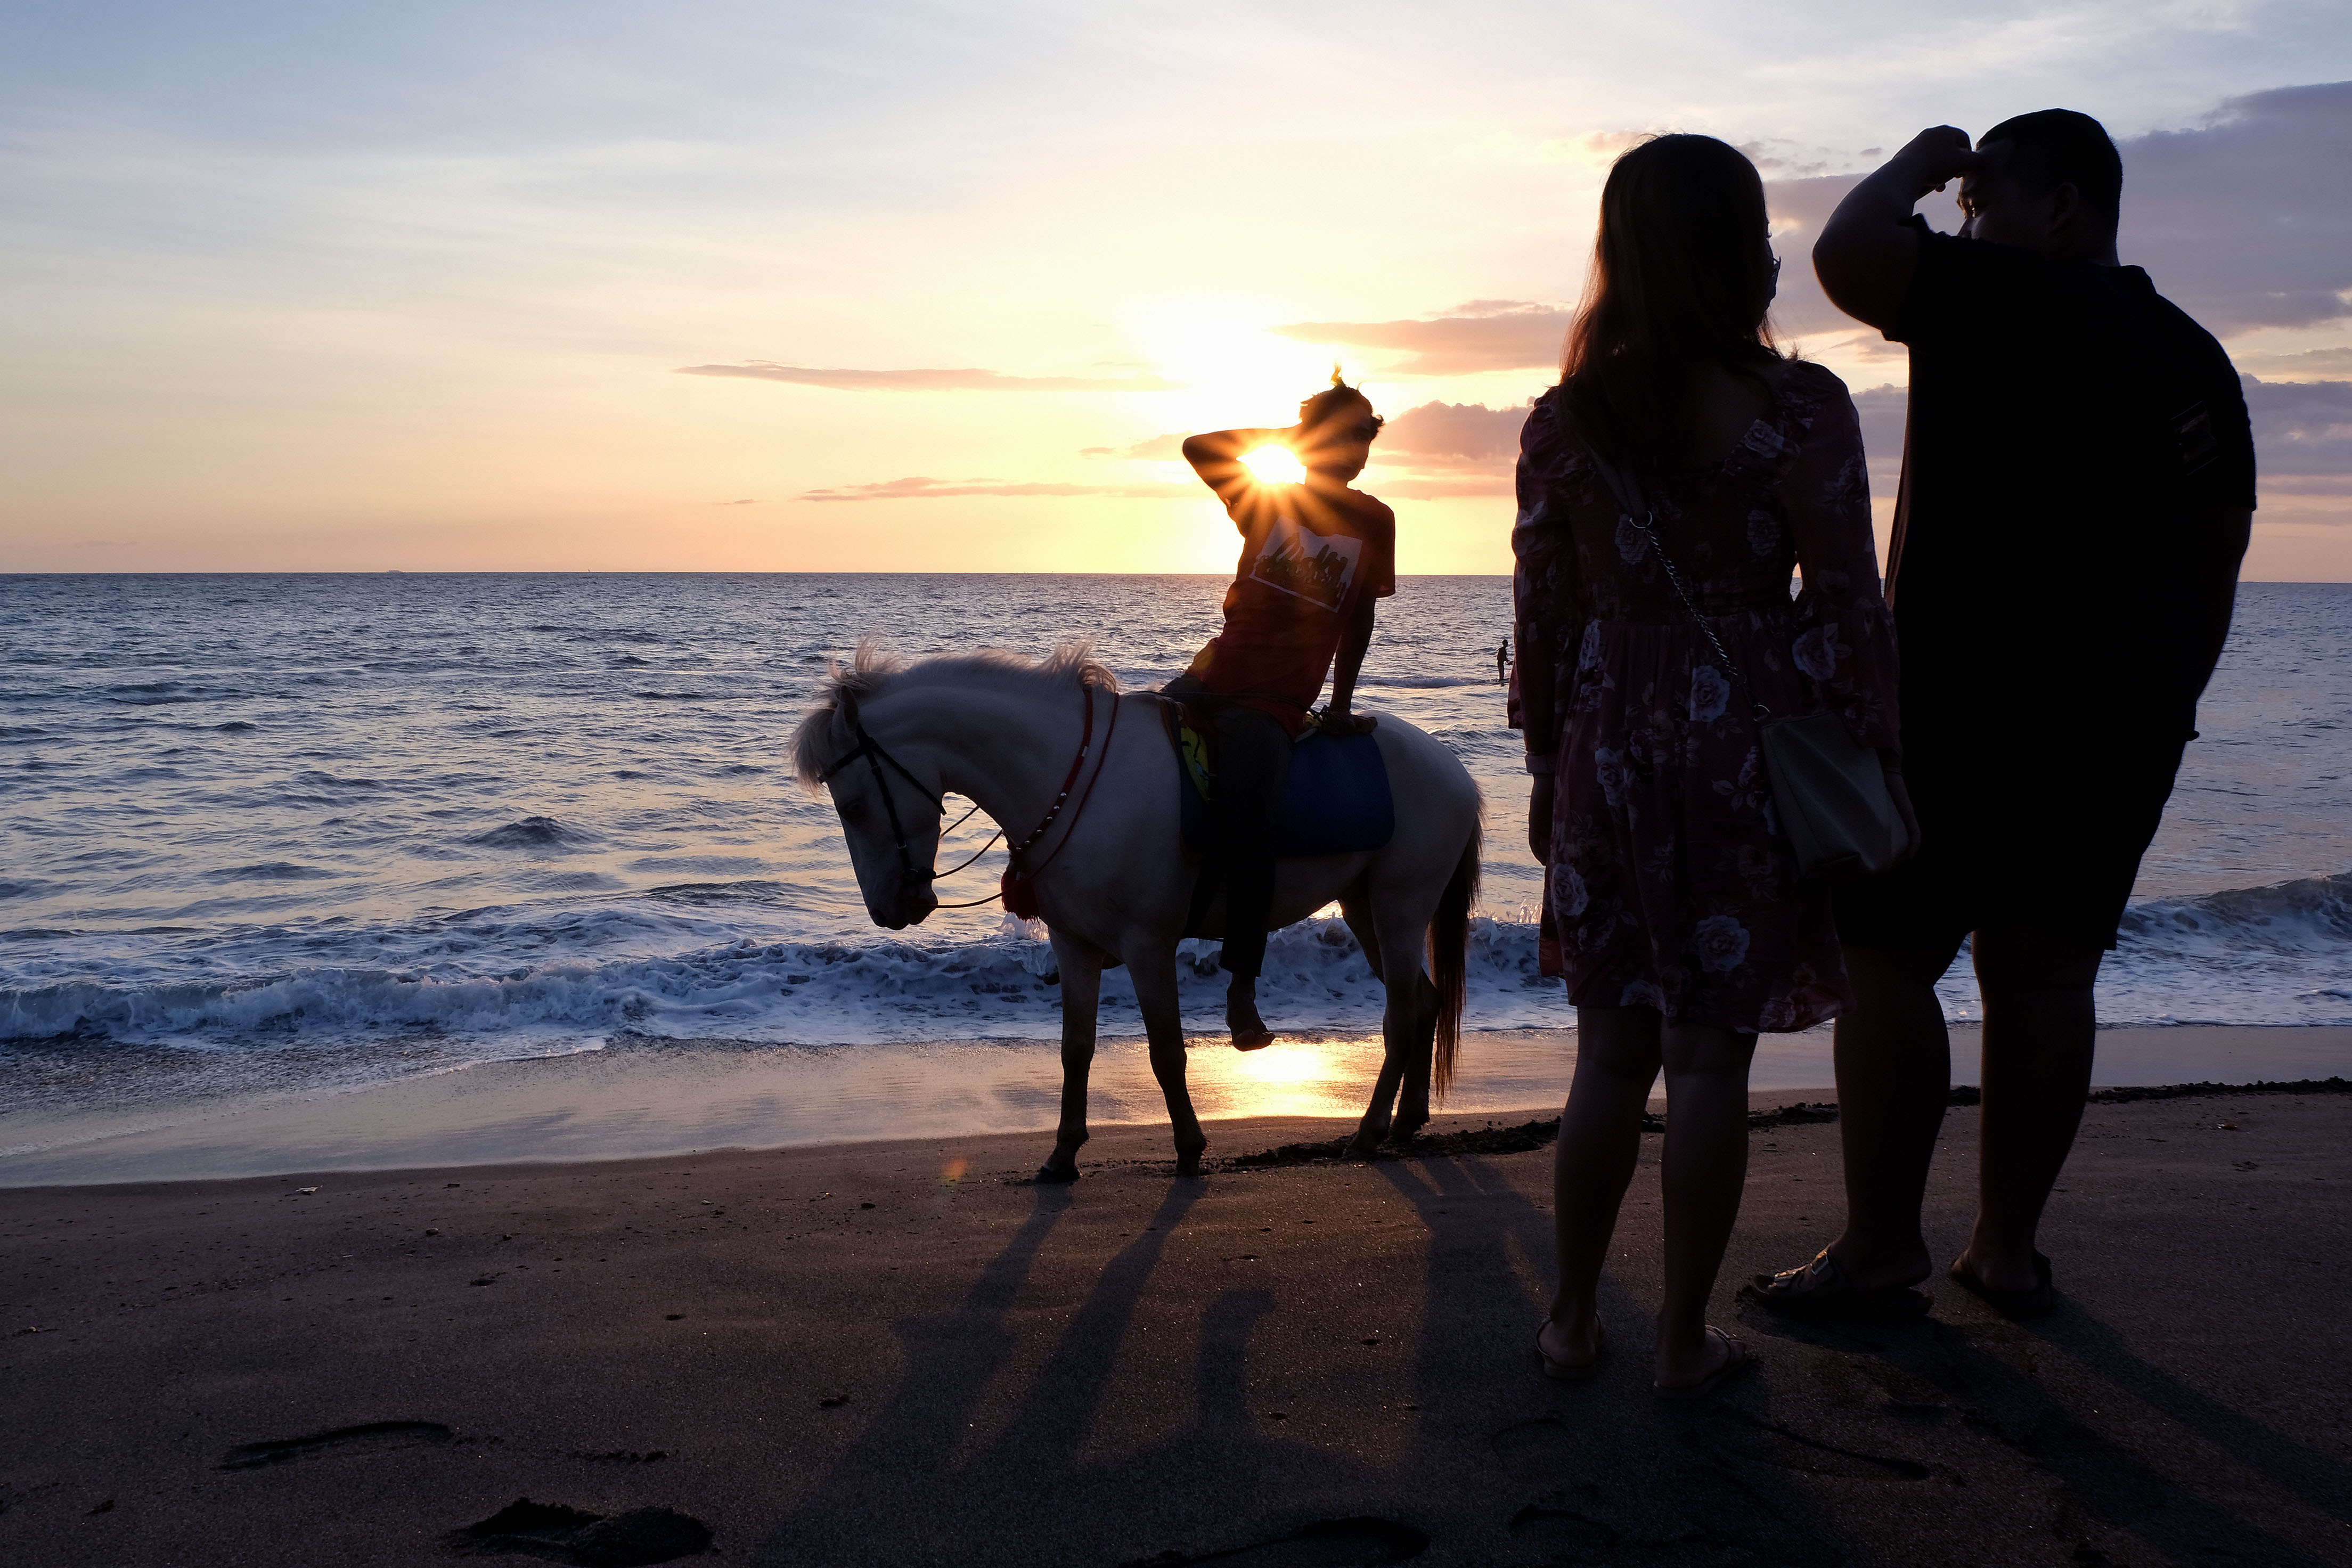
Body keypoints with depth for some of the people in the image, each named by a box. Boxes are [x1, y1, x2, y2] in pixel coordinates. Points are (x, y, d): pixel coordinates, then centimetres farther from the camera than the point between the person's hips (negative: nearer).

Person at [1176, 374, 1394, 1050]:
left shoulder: (1374, 522, 6)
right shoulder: (1267, 500, 6)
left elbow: (1360, 616, 12)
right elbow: (1197, 449, -2)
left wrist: (1340, 705, 8)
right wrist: (1282, 435, -3)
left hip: (1277, 704, -3)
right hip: (1215, 675, 3)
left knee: (1244, 810, -25)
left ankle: (1242, 988, -15)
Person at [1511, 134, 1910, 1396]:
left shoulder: (1564, 419, 2)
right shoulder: (1800, 409, -8)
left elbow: (1543, 611, 6)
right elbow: (1844, 607, -8)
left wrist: (1547, 767, 16)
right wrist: (1876, 765, 1)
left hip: (1608, 750, 3)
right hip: (1747, 752, -3)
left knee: (1611, 1048, 15)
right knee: (1708, 1054, 5)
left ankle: (1571, 1319, 23)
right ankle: (1684, 1340, 15)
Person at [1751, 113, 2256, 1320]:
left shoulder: (2002, 300, -8)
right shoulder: (2194, 358, 15)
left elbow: (1847, 253, -19)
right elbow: (2215, 558, 15)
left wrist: (1919, 165, 0)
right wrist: (2163, 703, 20)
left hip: (1964, 700, -7)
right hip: (2125, 713, 7)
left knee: (1887, 962, 0)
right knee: (2044, 973, 10)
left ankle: (1880, 1252, 3)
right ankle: (2007, 1248, 16)